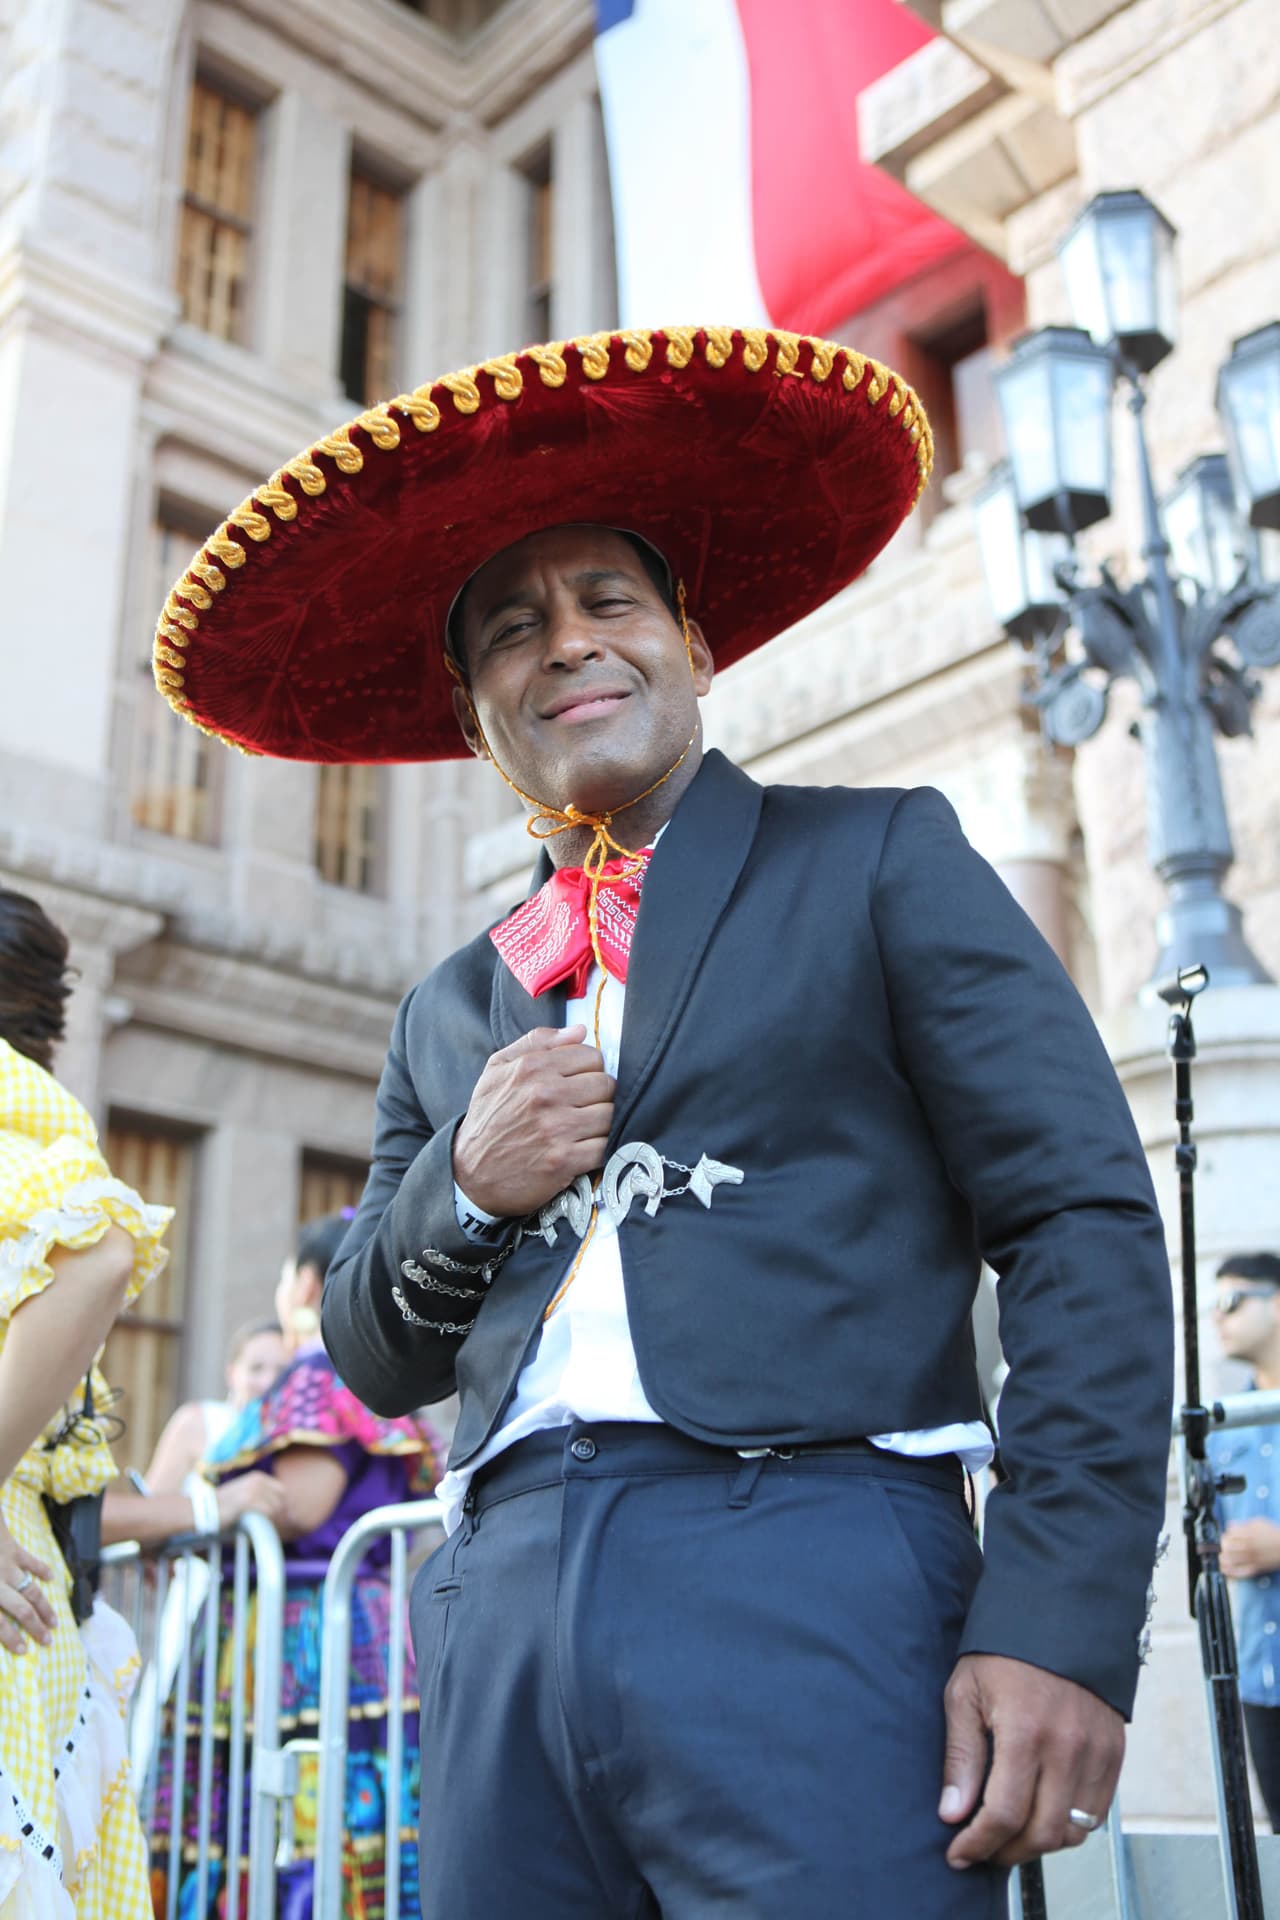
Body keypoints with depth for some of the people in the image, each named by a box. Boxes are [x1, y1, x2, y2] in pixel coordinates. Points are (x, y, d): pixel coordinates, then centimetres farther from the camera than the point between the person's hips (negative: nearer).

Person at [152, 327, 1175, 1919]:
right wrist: (463, 1188, -2)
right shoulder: (449, 1011, 18)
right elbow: (378, 1360, 19)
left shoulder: (881, 862, 6)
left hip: (809, 1588, -4)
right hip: (503, 1616, 4)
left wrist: (1062, 1619, -13)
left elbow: (1086, 1223, -2)